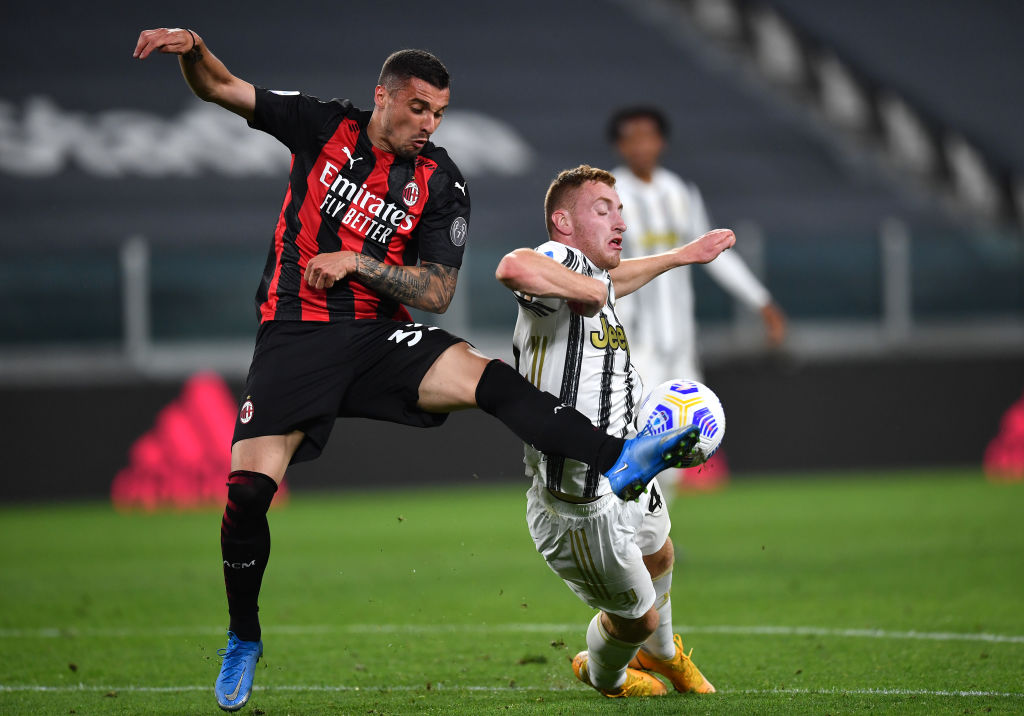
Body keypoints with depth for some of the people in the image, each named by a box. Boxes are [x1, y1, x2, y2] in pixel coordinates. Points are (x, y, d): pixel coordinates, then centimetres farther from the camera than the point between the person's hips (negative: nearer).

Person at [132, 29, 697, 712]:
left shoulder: (441, 184, 3)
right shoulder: (325, 127, 4)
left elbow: (438, 293, 1)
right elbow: (221, 87, 7)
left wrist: (355, 262, -12)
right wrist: (193, 49, -15)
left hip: (380, 336, 1)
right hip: (295, 339, -1)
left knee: (485, 376, -27)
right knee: (247, 489, -15)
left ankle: (619, 461, -42)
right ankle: (244, 640, 8)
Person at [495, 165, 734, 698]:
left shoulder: (591, 273, 4)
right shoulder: (561, 258, -26)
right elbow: (514, 268, -51)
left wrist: (684, 254, 43)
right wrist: (591, 291, -35)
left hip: (628, 468, 10)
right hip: (584, 501, -10)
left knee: (658, 557, 37)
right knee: (634, 616, 14)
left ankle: (661, 651, 66)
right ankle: (603, 674, 48)